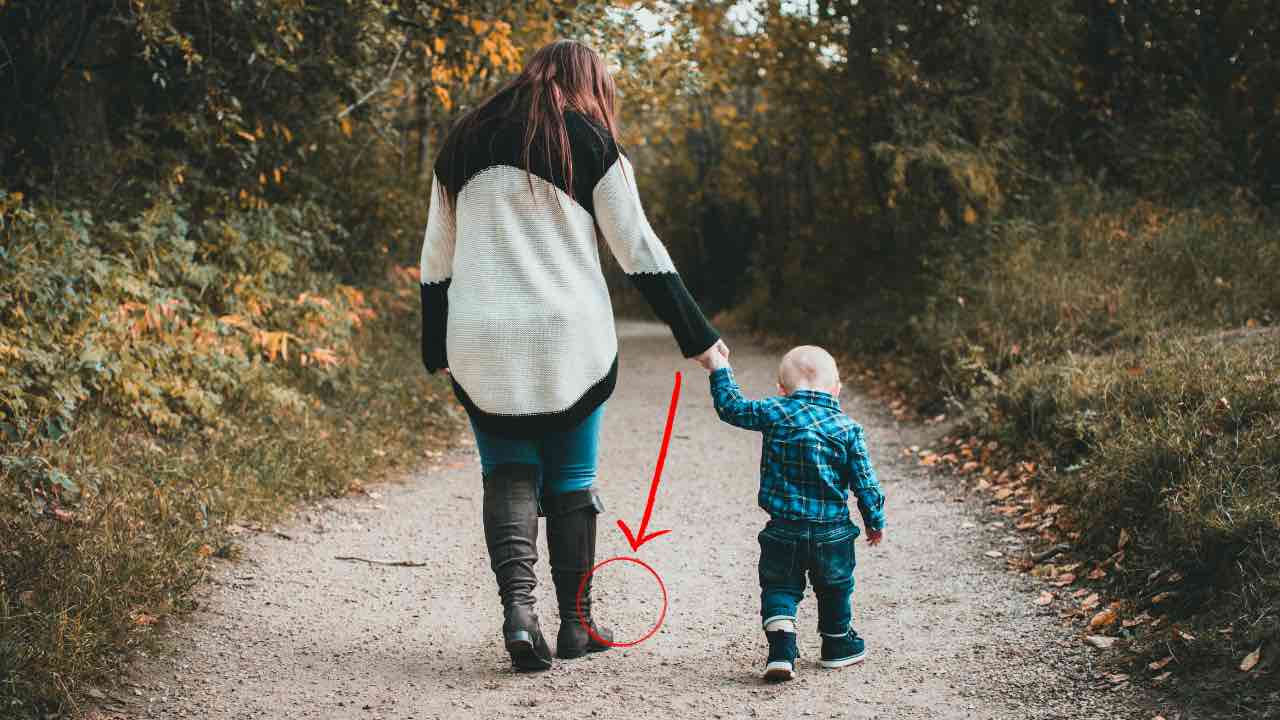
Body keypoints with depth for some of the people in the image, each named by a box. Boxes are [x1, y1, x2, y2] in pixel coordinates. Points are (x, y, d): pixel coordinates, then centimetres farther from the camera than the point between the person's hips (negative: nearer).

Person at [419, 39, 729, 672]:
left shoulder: (463, 144, 12)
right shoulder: (590, 144, 1)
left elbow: (435, 260, 13)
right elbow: (640, 252, -1)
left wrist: (437, 350, 21)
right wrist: (698, 336, 5)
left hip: (480, 342, 2)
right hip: (570, 341, -2)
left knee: (507, 471, 11)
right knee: (571, 478, 11)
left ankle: (517, 602, -11)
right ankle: (576, 624, 16)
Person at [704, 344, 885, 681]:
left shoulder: (774, 413, -6)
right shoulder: (847, 429, -4)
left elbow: (732, 407, 6)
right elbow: (865, 483, -1)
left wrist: (719, 369, 19)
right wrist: (876, 522, 12)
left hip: (784, 530, 0)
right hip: (832, 533, 1)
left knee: (779, 588, 10)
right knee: (835, 588, 21)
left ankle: (780, 645, -9)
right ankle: (837, 643, 35)